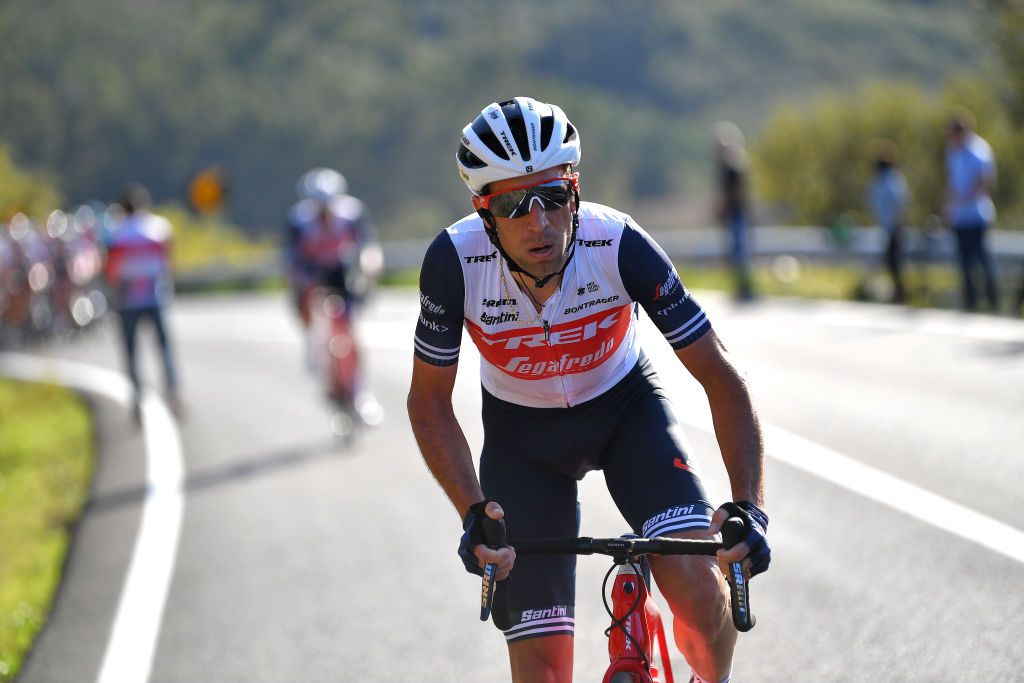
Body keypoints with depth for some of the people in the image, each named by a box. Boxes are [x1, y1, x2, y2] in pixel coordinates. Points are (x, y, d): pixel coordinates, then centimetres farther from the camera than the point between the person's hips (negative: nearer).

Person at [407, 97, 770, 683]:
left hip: (625, 408, 0)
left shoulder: (621, 246, -30)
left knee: (696, 584, -25)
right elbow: (430, 403, -16)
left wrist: (750, 508, -36)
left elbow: (722, 377, -24)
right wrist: (473, 513, -30)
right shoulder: (455, 261, -29)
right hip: (521, 431, 1)